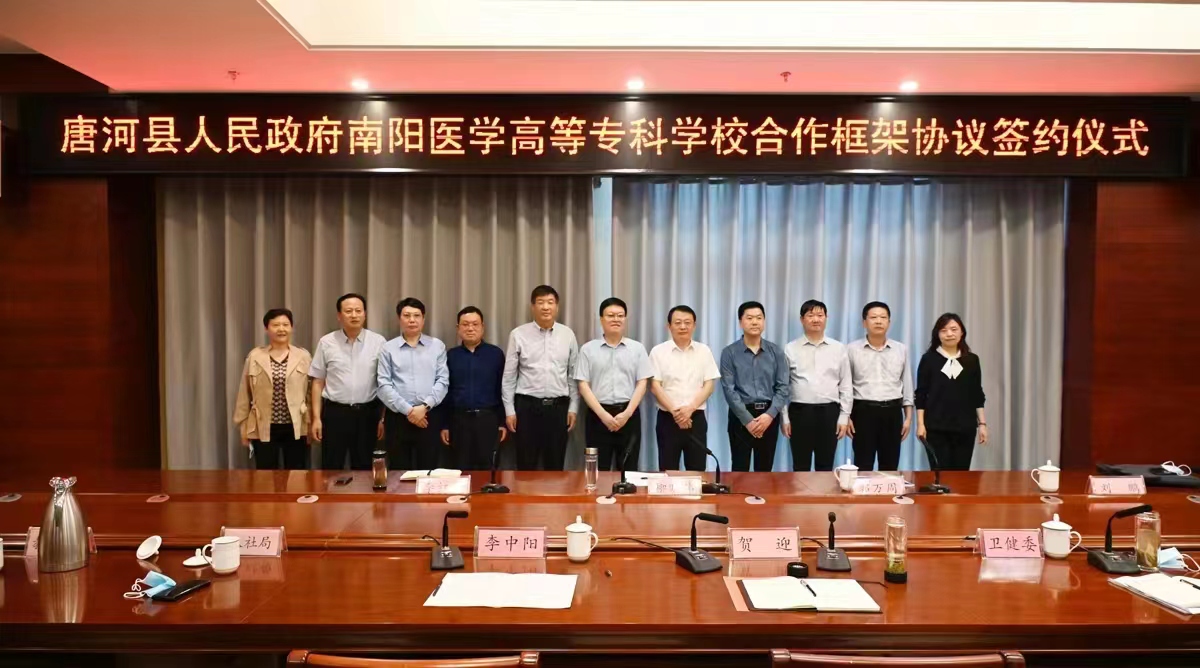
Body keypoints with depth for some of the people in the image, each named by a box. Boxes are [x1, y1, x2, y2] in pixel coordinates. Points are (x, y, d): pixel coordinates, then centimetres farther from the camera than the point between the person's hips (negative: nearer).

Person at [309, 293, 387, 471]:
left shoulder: (378, 342, -1)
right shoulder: (326, 343, 1)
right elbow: (318, 382, 4)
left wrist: (383, 417, -1)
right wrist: (316, 417, 0)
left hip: (367, 413, 0)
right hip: (334, 412, 0)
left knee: (364, 469, 11)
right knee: (331, 470, 7)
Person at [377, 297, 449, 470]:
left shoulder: (437, 346, 6)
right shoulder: (388, 349, 4)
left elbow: (443, 381, 0)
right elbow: (384, 386, -2)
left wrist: (425, 407, -12)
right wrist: (408, 410, -10)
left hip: (429, 417, 0)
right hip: (398, 418, 0)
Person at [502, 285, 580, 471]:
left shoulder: (568, 335, 3)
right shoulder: (518, 335, -2)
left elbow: (574, 375, 7)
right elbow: (509, 376, 1)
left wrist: (573, 407, 4)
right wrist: (509, 410, -1)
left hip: (558, 406, 1)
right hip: (527, 406, -1)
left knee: (555, 466, 10)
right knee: (526, 466, 7)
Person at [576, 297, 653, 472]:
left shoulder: (637, 348, 6)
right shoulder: (588, 349, 3)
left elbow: (642, 383, 2)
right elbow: (583, 385, -1)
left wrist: (627, 413, -10)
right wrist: (603, 415, -11)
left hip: (629, 415, 1)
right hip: (598, 415, -1)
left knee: (628, 469, 5)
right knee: (599, 470, 3)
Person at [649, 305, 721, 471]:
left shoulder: (704, 351, 5)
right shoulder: (658, 351, -1)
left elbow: (709, 385, 1)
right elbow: (655, 386, -5)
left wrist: (690, 408, -12)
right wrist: (674, 411, -14)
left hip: (696, 417, 2)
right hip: (668, 418, -1)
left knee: (697, 471, 5)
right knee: (668, 471, 4)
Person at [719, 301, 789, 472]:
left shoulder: (776, 352, 5)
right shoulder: (729, 353, -2)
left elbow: (782, 387, 2)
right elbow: (729, 389, -7)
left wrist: (770, 415, -13)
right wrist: (748, 420, -13)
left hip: (769, 416, 2)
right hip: (741, 416, -2)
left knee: (765, 470, 10)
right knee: (740, 470, 3)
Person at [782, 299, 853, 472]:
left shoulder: (838, 349, 5)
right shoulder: (790, 349, 1)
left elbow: (846, 385, 6)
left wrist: (844, 416, 1)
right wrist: (784, 418, -2)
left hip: (829, 412, 1)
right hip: (800, 411, -1)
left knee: (825, 467, 10)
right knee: (801, 468, 7)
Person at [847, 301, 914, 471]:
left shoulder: (901, 350, 7)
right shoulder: (853, 349, 0)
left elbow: (907, 384, 11)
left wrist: (908, 417, 6)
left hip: (892, 412, 2)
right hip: (863, 411, -2)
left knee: (890, 467, 8)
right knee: (863, 467, 1)